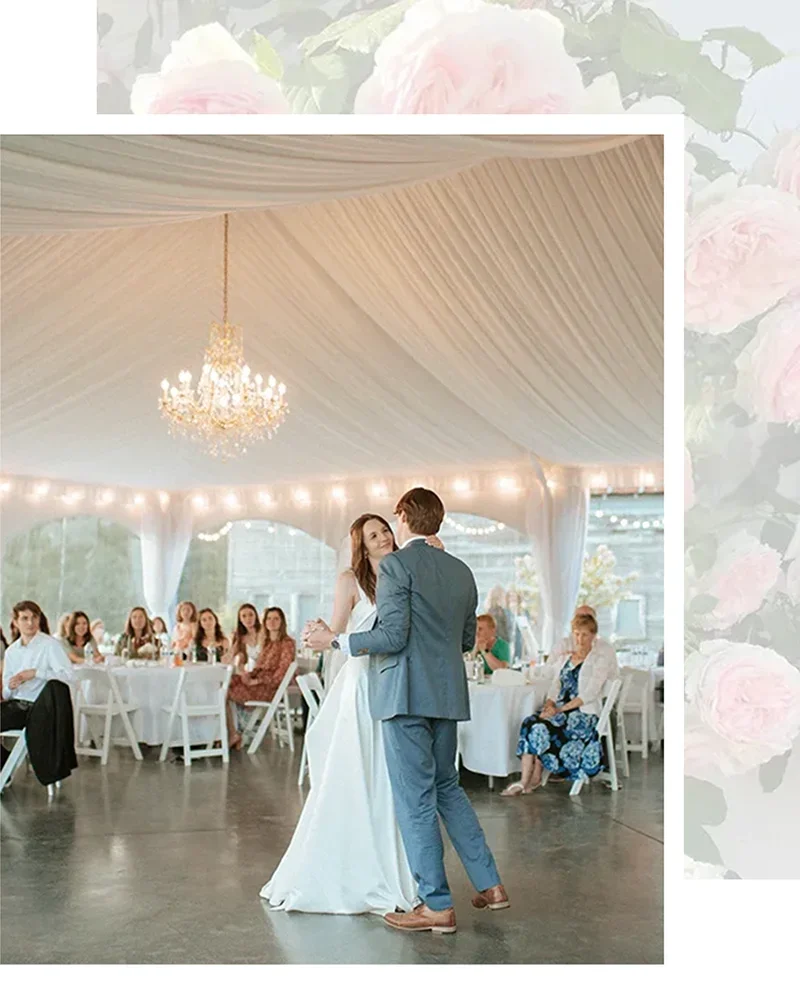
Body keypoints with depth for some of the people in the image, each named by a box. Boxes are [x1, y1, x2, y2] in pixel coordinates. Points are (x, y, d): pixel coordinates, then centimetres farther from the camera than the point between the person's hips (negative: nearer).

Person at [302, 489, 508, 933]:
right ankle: (490, 884, 22)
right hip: (448, 694, 8)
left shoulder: (396, 564, -9)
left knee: (415, 798, 0)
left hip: (407, 695, -7)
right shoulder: (461, 571, 13)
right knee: (447, 787, 20)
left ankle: (438, 906, 6)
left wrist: (335, 640, -6)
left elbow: (393, 635, -16)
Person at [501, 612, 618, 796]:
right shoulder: (564, 658, 21)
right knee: (529, 723, -26)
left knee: (542, 727, -29)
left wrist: (561, 709, -19)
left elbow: (590, 693, -10)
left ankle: (535, 777, -15)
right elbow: (555, 686, 15)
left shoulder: (600, 660, 1)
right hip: (561, 710, 6)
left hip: (585, 714, -5)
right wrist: (549, 705, -8)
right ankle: (525, 780, -28)